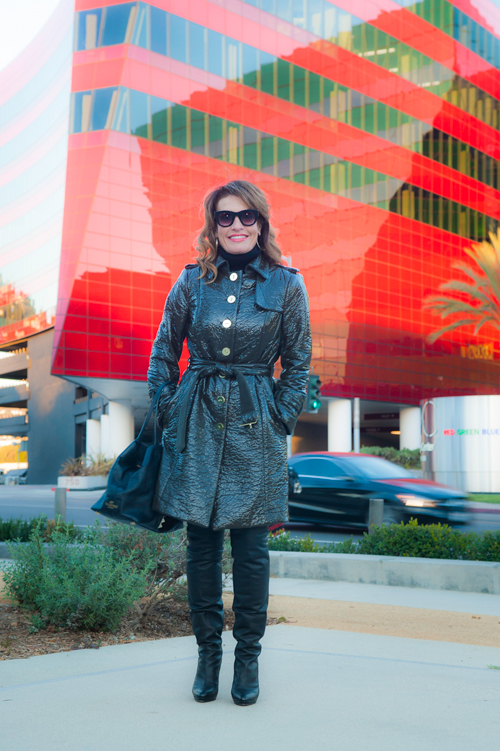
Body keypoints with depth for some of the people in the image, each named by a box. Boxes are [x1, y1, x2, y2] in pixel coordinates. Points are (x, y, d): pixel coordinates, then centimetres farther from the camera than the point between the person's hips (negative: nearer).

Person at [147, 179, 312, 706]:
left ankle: (248, 654, 18)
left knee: (250, 544, 2)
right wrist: (168, 412, 5)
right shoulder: (192, 281, 3)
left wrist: (280, 422, 0)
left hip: (254, 426, -1)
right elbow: (163, 352, 12)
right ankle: (207, 650, 22)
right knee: (201, 540, 7)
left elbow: (298, 363, 6)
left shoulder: (286, 284, 0)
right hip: (197, 423, 2)